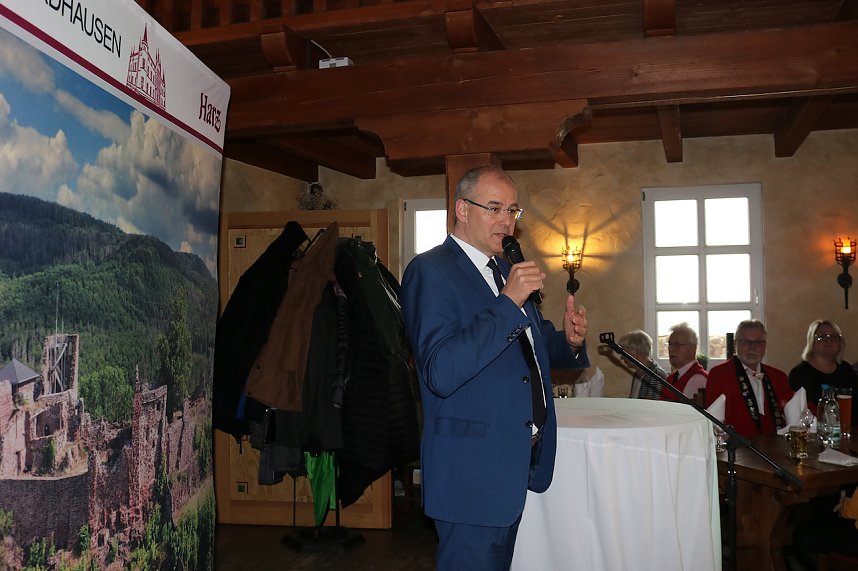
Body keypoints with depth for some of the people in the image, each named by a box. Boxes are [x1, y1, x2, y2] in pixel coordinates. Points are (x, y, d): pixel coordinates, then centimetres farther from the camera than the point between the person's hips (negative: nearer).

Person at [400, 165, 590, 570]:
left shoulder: (507, 270, 13)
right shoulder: (431, 270, -14)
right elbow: (441, 373, -26)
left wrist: (569, 340, -2)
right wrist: (507, 303, -27)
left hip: (517, 463, 8)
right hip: (472, 470, -8)